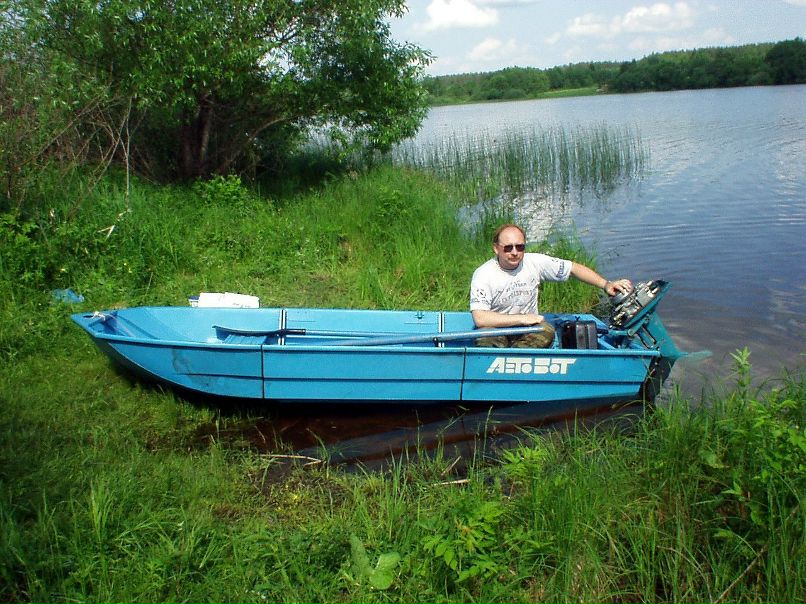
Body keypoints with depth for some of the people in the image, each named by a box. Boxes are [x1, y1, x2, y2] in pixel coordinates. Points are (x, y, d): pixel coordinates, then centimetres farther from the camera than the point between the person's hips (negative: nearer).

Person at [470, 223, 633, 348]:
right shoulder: (483, 274, -13)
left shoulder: (535, 262, -3)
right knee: (485, 341, -36)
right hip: (496, 330, -3)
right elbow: (480, 318, -22)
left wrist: (606, 284, -9)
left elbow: (573, 268, 5)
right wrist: (522, 318, -22)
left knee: (547, 331, -29)